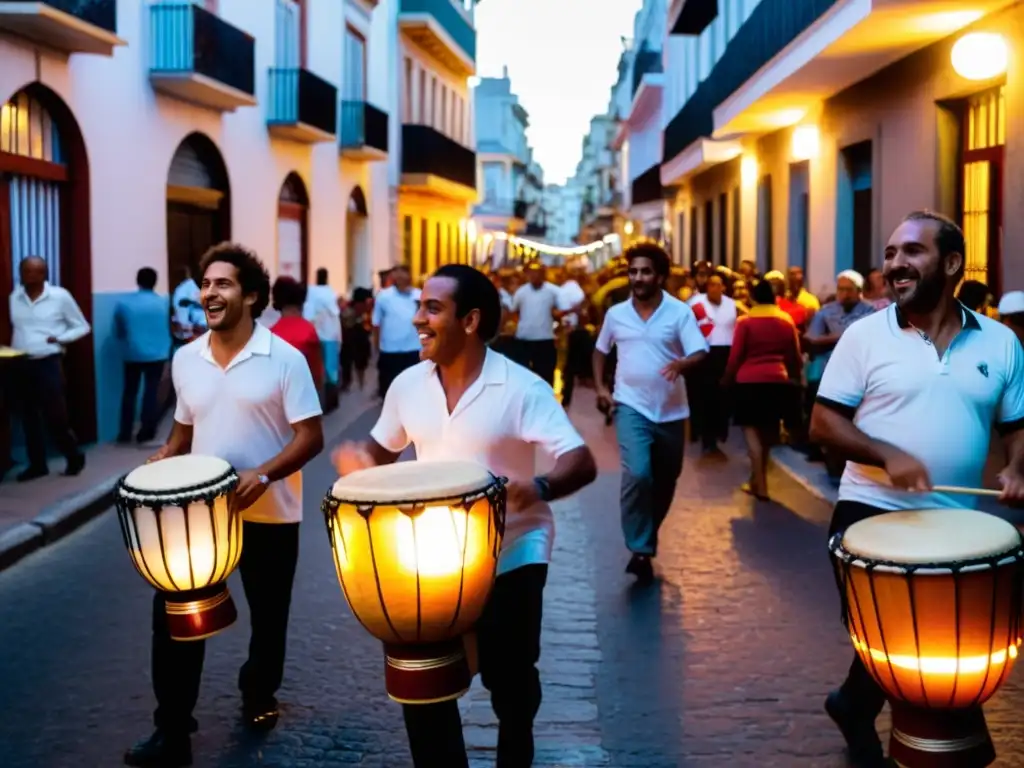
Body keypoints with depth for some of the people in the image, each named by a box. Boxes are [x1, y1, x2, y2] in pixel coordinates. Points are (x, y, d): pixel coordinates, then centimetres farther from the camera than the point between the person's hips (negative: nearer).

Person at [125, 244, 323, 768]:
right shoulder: (185, 360, 3)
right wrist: (158, 468, -3)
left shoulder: (285, 359, -13)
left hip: (269, 514, -3)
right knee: (173, 611, -3)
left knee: (267, 617, 14)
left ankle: (259, 695, 41)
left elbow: (310, 438, -14)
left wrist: (262, 474, -28)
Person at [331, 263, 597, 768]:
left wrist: (540, 488, -43)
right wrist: (358, 460, -10)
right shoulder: (407, 385, -2)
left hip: (510, 555, -3)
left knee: (509, 682, 12)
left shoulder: (521, 388, -16)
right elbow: (384, 449, 14)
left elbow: (581, 462, -21)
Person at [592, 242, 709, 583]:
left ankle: (648, 536, 39)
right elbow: (600, 350, 18)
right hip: (631, 407, -1)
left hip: (670, 410, 1)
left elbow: (700, 354, -14)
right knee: (637, 474, -21)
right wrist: (600, 387, 6)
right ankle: (640, 550, -11)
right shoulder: (615, 314, 2)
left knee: (665, 481, 14)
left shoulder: (680, 312, -6)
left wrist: (681, 364, -36)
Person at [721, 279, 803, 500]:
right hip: (779, 381, 4)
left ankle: (761, 485, -7)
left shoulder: (746, 321, -3)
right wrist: (794, 376, 28)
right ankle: (756, 478, 26)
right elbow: (795, 355, 12)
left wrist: (727, 379, 11)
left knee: (751, 429, 0)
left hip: (750, 380, -4)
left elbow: (735, 355, -3)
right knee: (767, 430, 16)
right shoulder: (787, 320, 7)